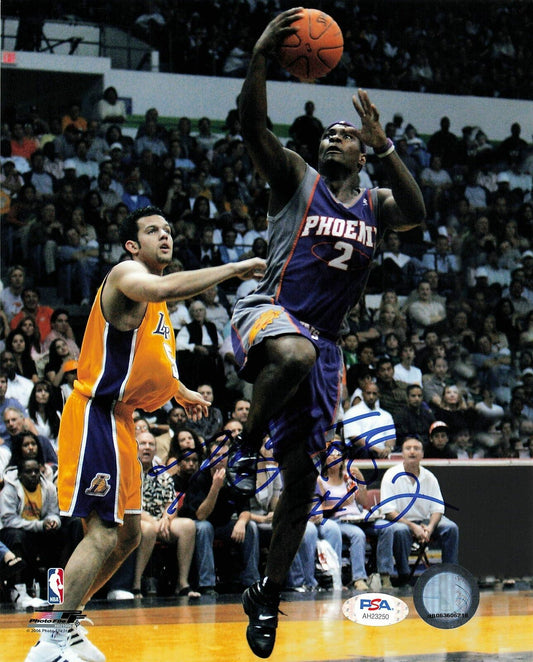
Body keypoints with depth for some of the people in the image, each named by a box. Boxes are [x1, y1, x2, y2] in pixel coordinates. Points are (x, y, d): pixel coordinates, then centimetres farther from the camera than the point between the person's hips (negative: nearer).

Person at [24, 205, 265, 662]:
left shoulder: (157, 306, 19)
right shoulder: (126, 274, -11)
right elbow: (164, 289, -35)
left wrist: (180, 392, 21)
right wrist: (234, 269, -32)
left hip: (120, 420, 10)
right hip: (95, 415, -10)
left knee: (128, 534, 13)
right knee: (102, 534, -15)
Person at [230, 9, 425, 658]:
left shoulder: (374, 204, 15)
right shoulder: (294, 177, 5)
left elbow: (416, 212, -8)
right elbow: (253, 128, -13)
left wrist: (383, 145, -17)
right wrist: (260, 57, -26)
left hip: (323, 343, 5)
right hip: (270, 313, -5)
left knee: (302, 477, 4)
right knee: (296, 353, -44)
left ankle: (267, 595, 16)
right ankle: (242, 443, -21)